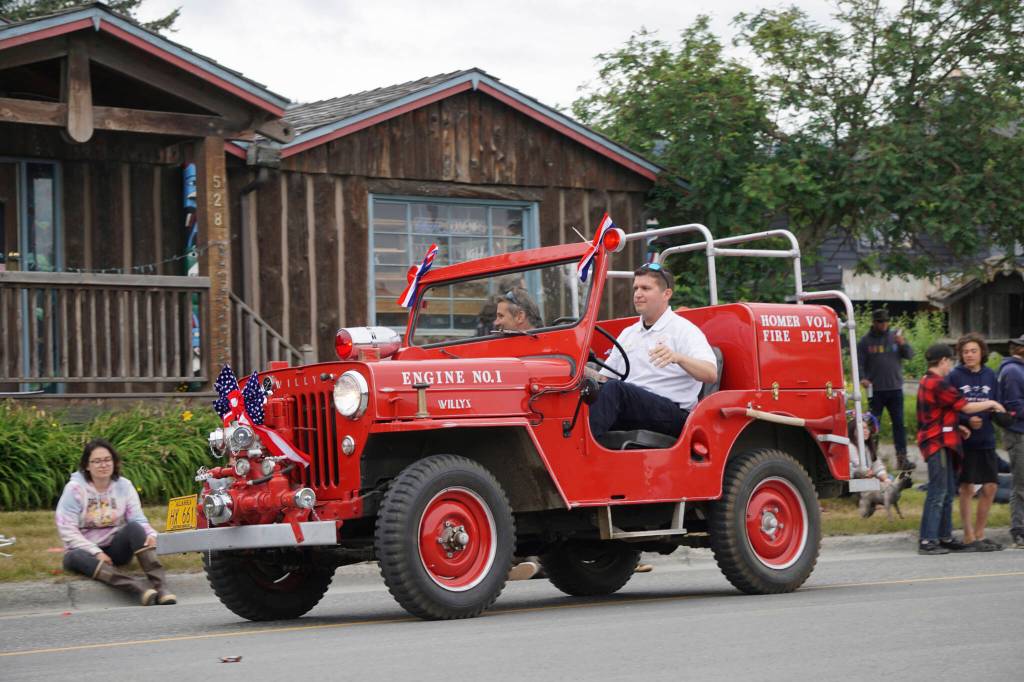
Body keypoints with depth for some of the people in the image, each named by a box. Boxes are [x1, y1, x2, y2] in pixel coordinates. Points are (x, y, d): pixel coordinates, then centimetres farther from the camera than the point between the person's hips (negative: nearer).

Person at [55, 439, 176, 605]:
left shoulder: (124, 486, 0)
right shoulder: (75, 488, -9)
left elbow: (138, 519, -5)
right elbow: (67, 530, -13)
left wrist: (151, 534, -28)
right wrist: (96, 553, -23)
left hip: (115, 549, 2)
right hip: (84, 549, -2)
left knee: (134, 527, -27)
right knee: (76, 557, -38)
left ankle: (160, 586, -42)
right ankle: (140, 588, -57)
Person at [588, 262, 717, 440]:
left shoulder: (684, 330, 3)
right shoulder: (628, 333, 25)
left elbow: (711, 374, -13)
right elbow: (604, 378, 27)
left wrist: (678, 358, -32)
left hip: (673, 415, -6)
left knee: (612, 389, -33)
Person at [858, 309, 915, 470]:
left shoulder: (895, 336, 7)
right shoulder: (865, 341, 0)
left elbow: (910, 355, 3)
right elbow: (859, 363, -3)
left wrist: (903, 344, -17)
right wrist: (862, 378, -20)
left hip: (895, 388, 2)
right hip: (875, 390, -2)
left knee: (899, 423, 2)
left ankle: (902, 457, 4)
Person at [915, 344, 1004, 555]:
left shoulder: (927, 382, 17)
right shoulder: (938, 384, -16)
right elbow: (966, 407, -13)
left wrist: (957, 427, 13)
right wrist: (991, 404, 1)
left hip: (935, 441, 10)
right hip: (939, 443, -10)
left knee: (948, 492, 13)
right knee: (938, 492, -10)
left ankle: (945, 537, 17)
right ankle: (927, 541, -11)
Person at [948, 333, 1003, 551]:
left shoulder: (990, 376, 7)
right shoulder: (954, 376, -6)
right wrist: (966, 421, -22)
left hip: (986, 440, 5)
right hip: (964, 440, -5)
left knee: (990, 487, 7)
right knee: (966, 487, 0)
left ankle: (979, 533, 21)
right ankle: (969, 536, 9)